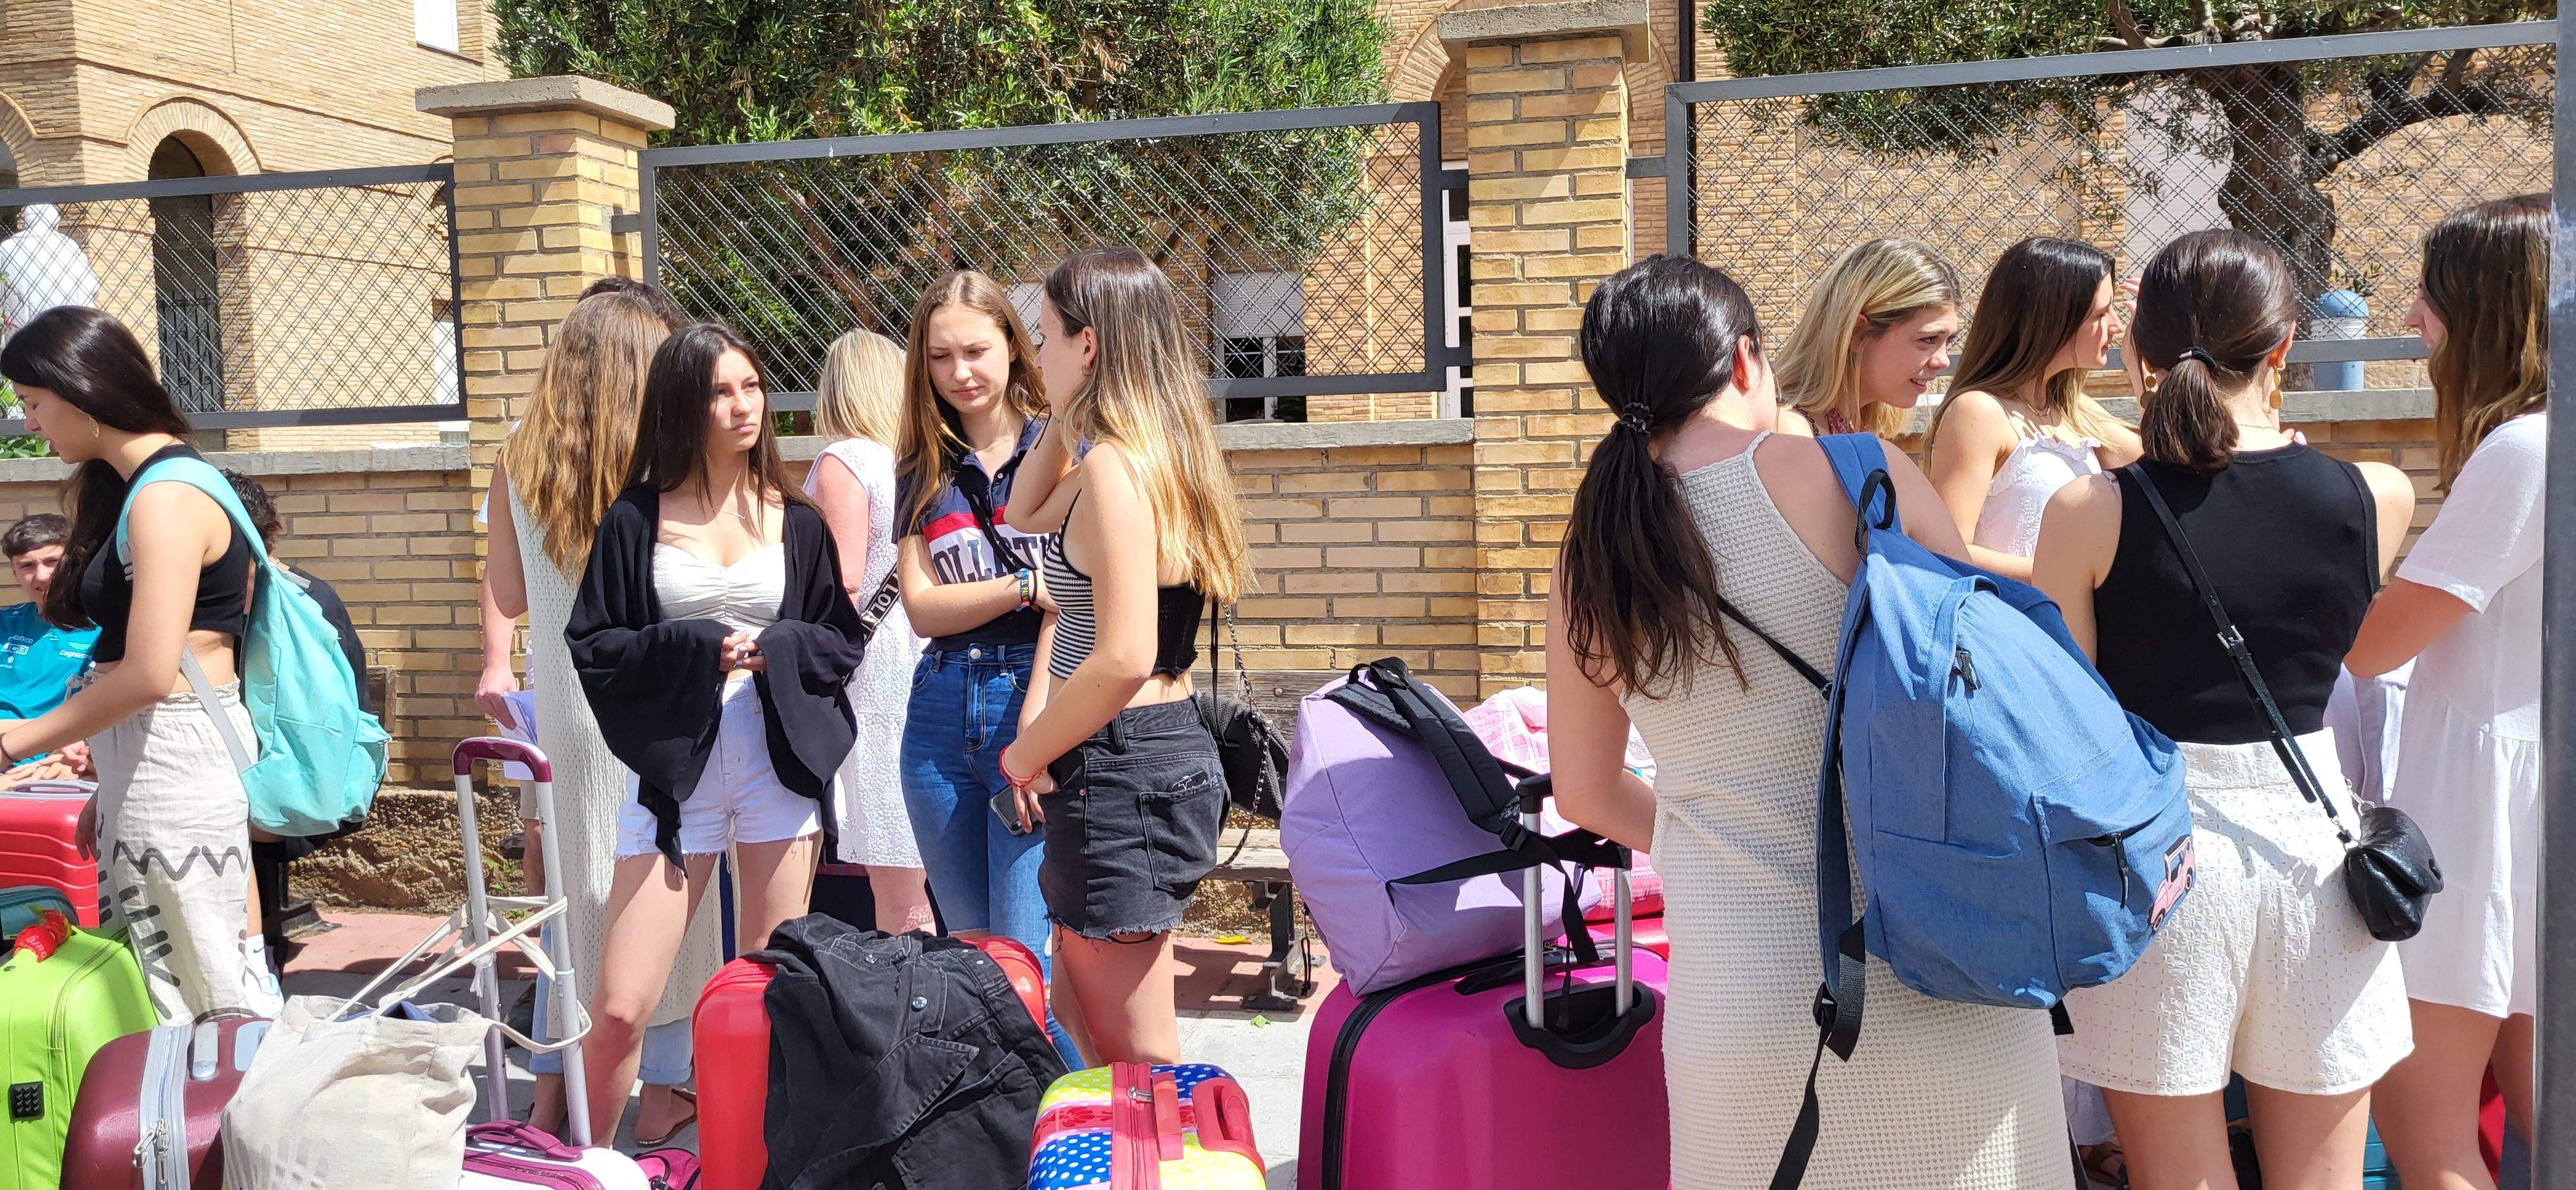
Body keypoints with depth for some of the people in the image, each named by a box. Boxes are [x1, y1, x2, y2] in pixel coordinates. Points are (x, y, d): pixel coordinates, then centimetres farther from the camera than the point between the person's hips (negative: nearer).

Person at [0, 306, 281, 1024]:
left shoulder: (166, 498, -15)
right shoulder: (120, 487, 16)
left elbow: (150, 674, -21)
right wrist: (107, 788, 16)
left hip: (175, 754, -10)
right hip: (140, 761, 10)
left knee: (211, 984, -4)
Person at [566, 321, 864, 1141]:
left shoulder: (796, 522, 8)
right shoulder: (637, 519, 2)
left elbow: (843, 642, 9)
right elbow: (591, 644, 0)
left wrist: (778, 648, -10)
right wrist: (695, 647, -12)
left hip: (778, 758, 1)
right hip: (674, 766, -1)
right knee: (619, 1009, -3)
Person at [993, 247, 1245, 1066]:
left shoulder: (1114, 463, -17)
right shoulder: (1165, 455, 13)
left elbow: (1124, 658, -25)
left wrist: (1027, 754, -10)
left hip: (1121, 774, -10)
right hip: (1172, 749, 10)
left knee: (1137, 1057, 2)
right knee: (1079, 1017, 20)